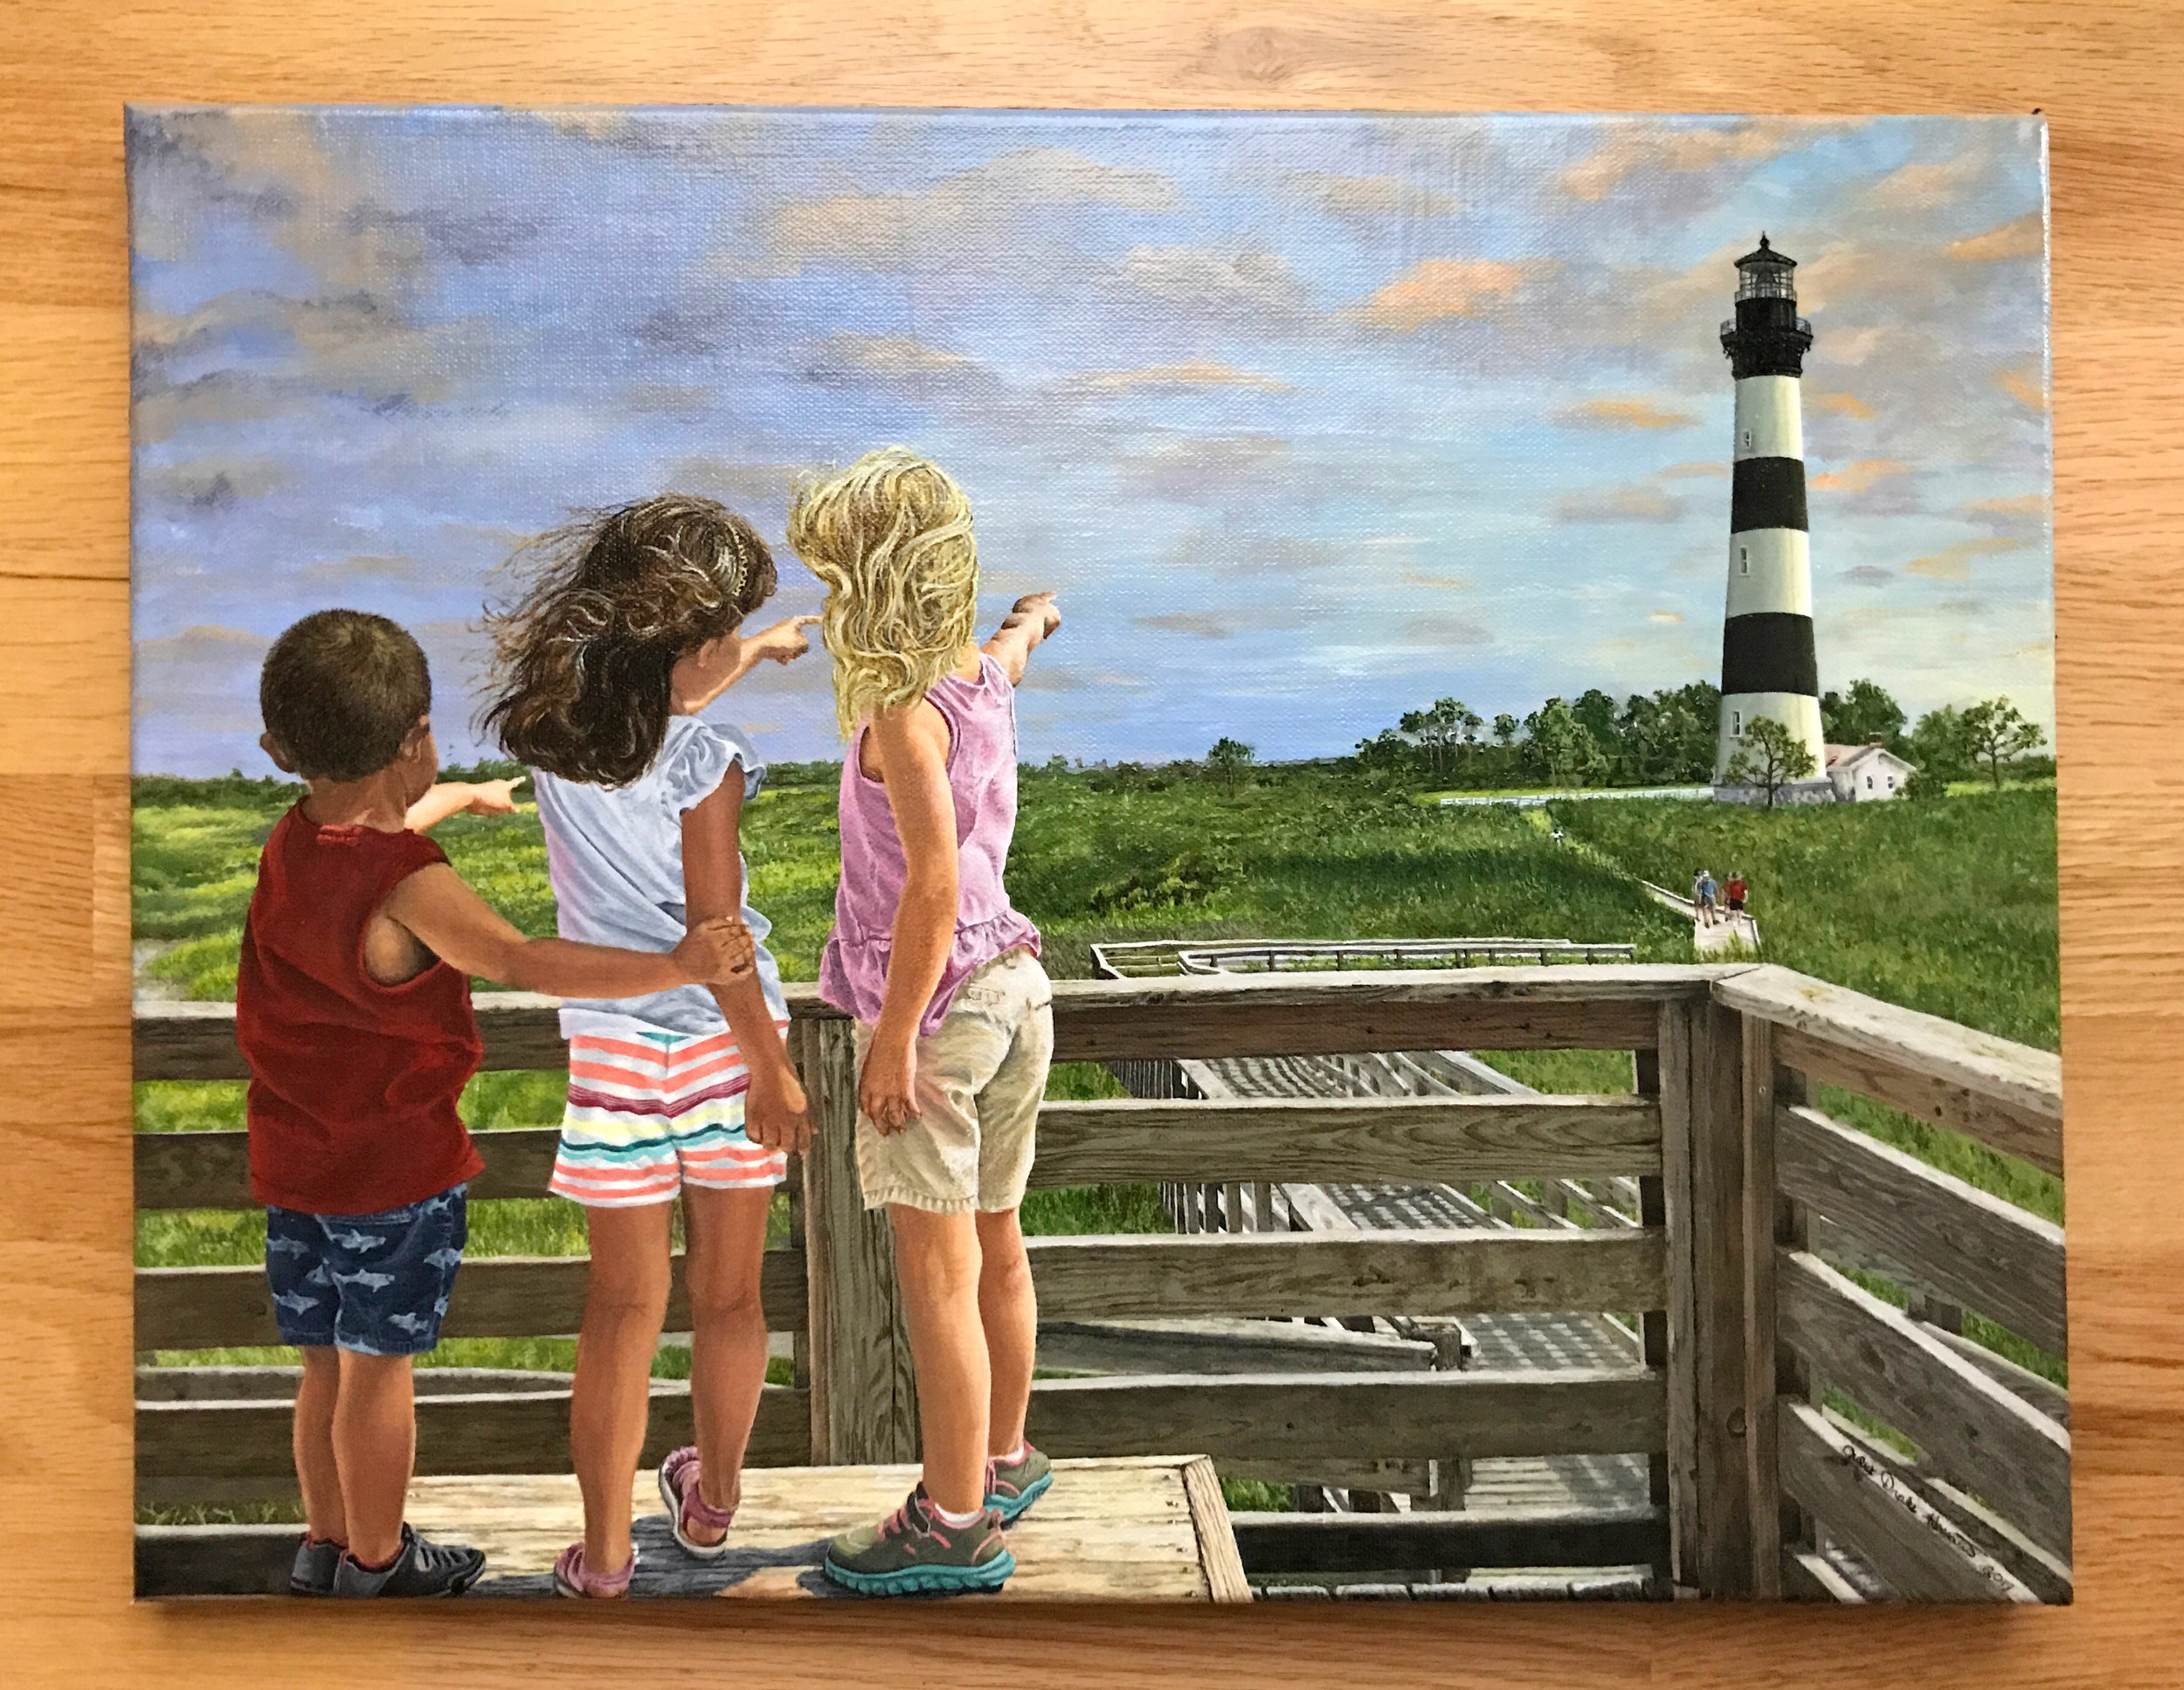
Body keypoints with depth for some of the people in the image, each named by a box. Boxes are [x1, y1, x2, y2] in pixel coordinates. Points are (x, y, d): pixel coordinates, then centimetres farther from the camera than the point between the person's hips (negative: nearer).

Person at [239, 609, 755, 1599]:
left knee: (324, 1364, 20)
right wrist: (675, 967, -45)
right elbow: (520, 963, -39)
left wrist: (467, 795, 43)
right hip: (396, 1164, -7)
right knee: (377, 1369, 9)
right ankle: (375, 1563, 26)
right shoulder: (408, 887, -25)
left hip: (292, 1157, 8)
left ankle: (324, 1544, 36)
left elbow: (384, 823, 24)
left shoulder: (291, 843, 2)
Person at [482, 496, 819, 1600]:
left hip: (617, 1045, 3)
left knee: (624, 1309, 12)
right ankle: (711, 1502, 36)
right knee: (728, 1293, 16)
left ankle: (603, 1559, 19)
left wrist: (769, 648, 28)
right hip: (725, 1040, -3)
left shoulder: (546, 725, -4)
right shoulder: (704, 765, -20)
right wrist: (772, 1069, -5)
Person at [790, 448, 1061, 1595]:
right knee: (994, 1248, 19)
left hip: (933, 1002, -9)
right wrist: (1034, 617, 56)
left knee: (938, 1270, 0)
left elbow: (935, 878, -25)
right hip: (1014, 981, 9)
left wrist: (895, 1034, -21)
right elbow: (1015, 645, 33)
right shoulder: (985, 671, 7)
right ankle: (1003, 1460, 34)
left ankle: (955, 1523, 10)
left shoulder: (904, 710, -17)